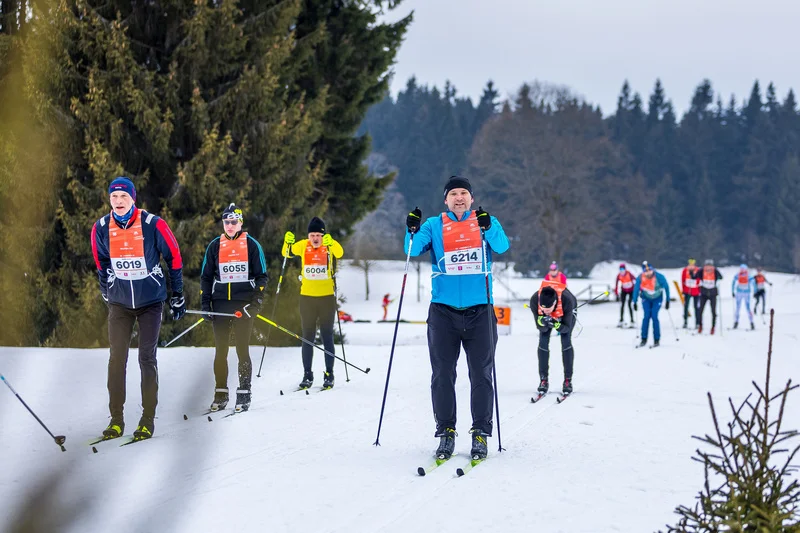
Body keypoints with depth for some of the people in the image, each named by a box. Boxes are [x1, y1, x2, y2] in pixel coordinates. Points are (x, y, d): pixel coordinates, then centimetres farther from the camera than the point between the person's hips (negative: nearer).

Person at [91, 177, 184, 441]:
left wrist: (178, 296, 3)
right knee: (117, 358, -1)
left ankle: (148, 419, 6)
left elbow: (174, 257, -3)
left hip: (151, 302, -2)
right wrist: (106, 293, 18)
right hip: (119, 303, 2)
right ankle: (116, 419, 6)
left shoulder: (152, 224, -14)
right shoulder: (101, 229, -6)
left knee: (147, 358, 0)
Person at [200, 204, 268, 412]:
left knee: (242, 350, -3)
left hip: (244, 305, -2)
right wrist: (205, 304, 5)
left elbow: (261, 276, 5)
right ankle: (221, 394, 8)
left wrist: (256, 301, -7)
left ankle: (244, 395, 2)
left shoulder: (252, 245, 3)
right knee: (221, 350, 2)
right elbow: (206, 277, 15)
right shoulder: (214, 246, 10)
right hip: (220, 304, 2)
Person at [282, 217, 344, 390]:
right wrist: (287, 243, -32)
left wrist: (330, 243, -46)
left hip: (327, 297, -2)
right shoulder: (303, 245, 0)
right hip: (307, 297, 2)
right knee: (307, 338, 6)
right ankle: (307, 375, 10)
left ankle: (329, 375, 9)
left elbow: (339, 253, -26)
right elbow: (288, 253, -10)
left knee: (327, 337, 3)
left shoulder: (329, 245, -7)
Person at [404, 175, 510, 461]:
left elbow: (502, 246, -10)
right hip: (443, 310, 0)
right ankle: (446, 432, 7)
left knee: (481, 374, 1)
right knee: (442, 375, 0)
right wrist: (413, 231, -25)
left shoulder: (486, 222, 7)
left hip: (479, 310, 0)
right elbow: (413, 249, -5)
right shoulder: (434, 225, 8)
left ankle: (481, 434, 7)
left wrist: (488, 227, -29)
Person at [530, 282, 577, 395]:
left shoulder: (567, 300, -45)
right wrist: (541, 322, -51)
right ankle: (543, 380, -3)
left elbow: (566, 328, -34)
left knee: (566, 341, -16)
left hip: (567, 313, -2)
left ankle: (568, 380, -10)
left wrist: (555, 325, -54)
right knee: (543, 342, -11)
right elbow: (541, 328, -28)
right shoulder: (534, 300, -40)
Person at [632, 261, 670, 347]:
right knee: (646, 317, -11)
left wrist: (667, 301, -9)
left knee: (654, 317, -13)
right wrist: (634, 302, -9)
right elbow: (636, 289, -10)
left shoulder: (659, 277, -26)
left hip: (657, 299, -1)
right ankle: (644, 339, -3)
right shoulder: (640, 278, -22)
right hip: (646, 299, 1)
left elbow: (666, 287, -12)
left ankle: (656, 339, -3)